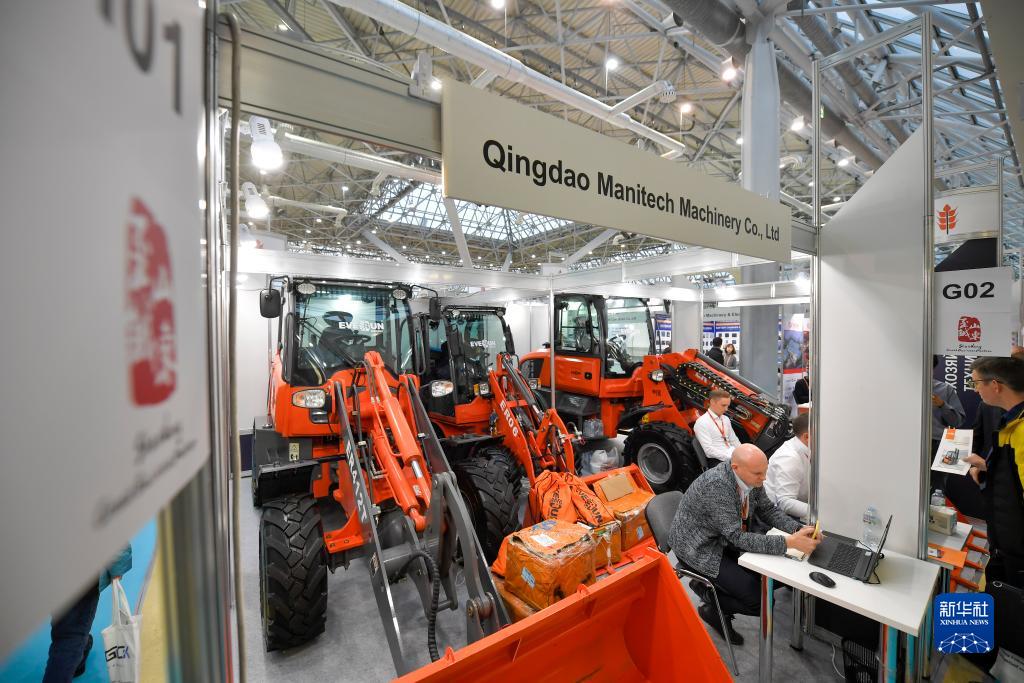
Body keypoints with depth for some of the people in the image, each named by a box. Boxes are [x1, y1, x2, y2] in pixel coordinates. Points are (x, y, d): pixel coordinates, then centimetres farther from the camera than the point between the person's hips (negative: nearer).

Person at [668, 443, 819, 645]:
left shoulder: (750, 478, -8)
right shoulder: (716, 485, -34)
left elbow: (769, 510, 5)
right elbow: (737, 537, -31)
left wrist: (799, 529, -12)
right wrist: (789, 542, -34)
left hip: (726, 540, 9)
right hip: (699, 549, -8)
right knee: (761, 601, -13)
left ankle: (711, 588, 13)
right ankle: (712, 608, 13)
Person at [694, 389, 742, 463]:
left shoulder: (726, 419, 15)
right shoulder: (702, 423, -11)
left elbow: (734, 441, 19)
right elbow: (709, 450, -16)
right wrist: (731, 458, -20)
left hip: (734, 455, 8)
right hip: (718, 461, -7)